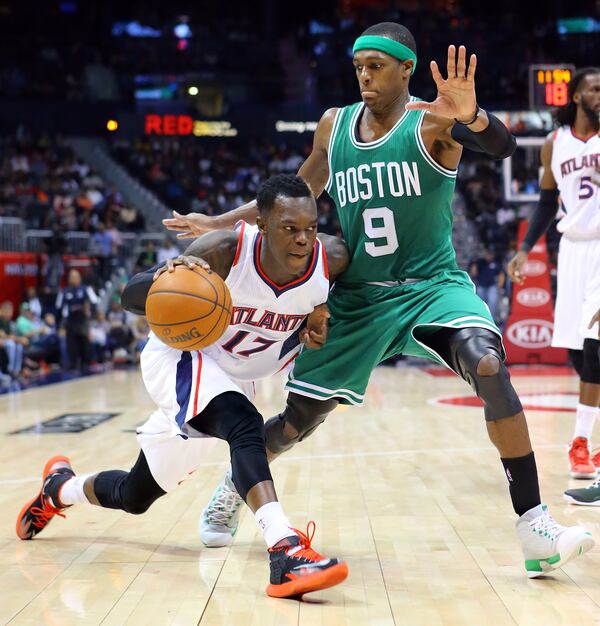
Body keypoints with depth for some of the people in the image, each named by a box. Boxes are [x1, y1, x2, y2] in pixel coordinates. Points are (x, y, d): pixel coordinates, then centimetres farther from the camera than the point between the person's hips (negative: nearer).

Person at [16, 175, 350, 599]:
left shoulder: (332, 259, -20)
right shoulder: (225, 251, -29)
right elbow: (130, 297, -22)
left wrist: (320, 314, -16)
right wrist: (162, 278, -46)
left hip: (235, 378, 5)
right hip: (180, 354, -5)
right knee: (244, 425, -38)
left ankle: (61, 487, 44)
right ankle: (286, 551, -44)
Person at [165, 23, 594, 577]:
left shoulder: (431, 122, -10)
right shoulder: (334, 126, 4)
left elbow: (502, 146, -30)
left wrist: (471, 116, -52)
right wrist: (216, 224, 10)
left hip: (432, 285, -3)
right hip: (357, 297, 3)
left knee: (488, 366, -31)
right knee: (299, 419, 6)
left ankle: (536, 531, -25)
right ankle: (233, 488, 38)